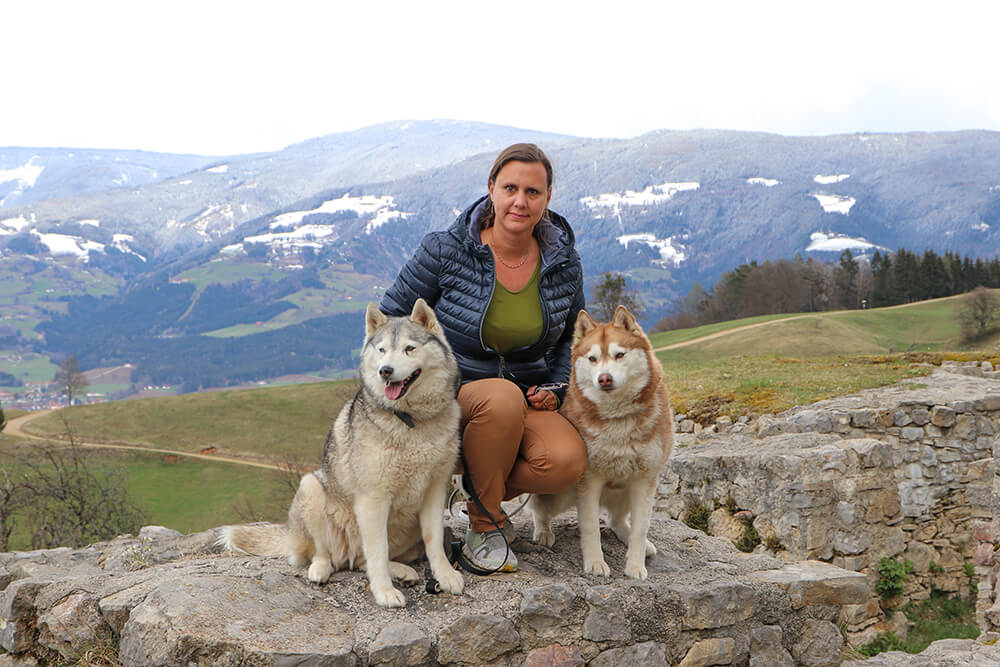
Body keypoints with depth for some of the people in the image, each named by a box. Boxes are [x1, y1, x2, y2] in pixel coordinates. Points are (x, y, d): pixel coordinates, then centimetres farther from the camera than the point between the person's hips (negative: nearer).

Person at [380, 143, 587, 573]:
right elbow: (390, 319, -1)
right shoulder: (446, 250, -11)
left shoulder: (564, 263, 0)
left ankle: (480, 492, 3)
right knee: (503, 397, -39)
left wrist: (555, 387, 1)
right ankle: (483, 524, -14)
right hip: (450, 396, -3)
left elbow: (572, 336, 18)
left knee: (568, 461, -29)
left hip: (527, 401, 3)